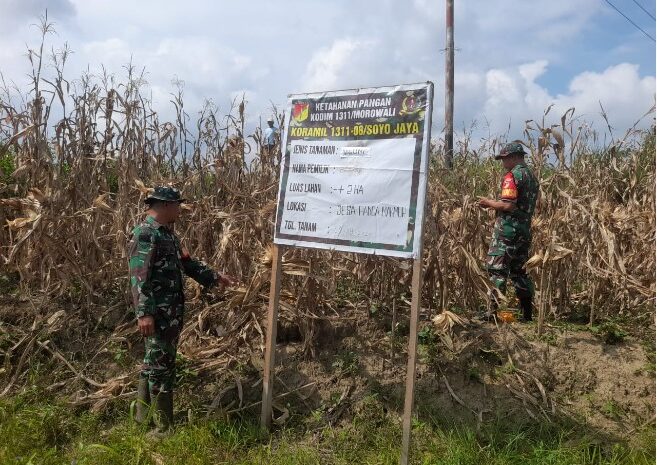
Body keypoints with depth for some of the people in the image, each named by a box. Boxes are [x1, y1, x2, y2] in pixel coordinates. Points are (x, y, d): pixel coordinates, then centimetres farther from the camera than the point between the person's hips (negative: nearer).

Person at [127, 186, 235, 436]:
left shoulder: (167, 233, 14)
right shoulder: (144, 234, -16)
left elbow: (186, 263, 24)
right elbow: (138, 276, -22)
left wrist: (215, 276, 21)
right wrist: (144, 313, -27)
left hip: (172, 312, 10)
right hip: (156, 314, -10)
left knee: (154, 363, 19)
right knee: (161, 367, -1)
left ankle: (143, 413, 34)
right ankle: (164, 427, 10)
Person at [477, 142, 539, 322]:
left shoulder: (512, 175, -12)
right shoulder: (532, 176, 17)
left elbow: (508, 206, -22)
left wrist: (489, 203, -6)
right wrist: (494, 204, 18)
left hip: (507, 229, -9)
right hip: (525, 230, 9)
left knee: (497, 269, -4)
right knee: (519, 270, 15)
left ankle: (494, 311, -4)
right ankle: (527, 312, 18)